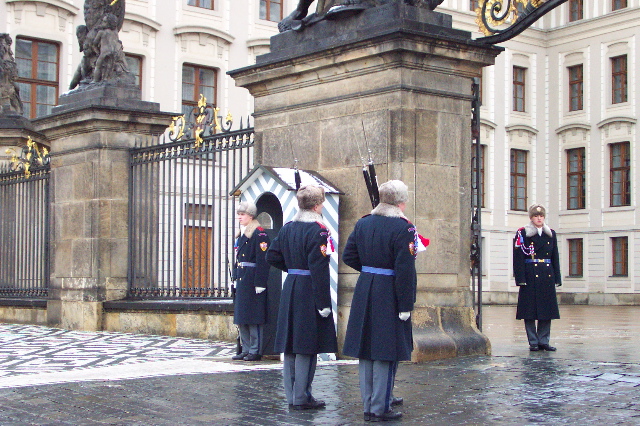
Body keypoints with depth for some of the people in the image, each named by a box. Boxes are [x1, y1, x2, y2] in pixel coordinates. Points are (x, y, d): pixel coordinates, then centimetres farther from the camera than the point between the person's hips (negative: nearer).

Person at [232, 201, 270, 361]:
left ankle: (255, 351, 3)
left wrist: (259, 283, -20)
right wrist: (235, 278, 15)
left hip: (252, 281, -9)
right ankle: (246, 349, 18)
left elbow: (262, 260, -16)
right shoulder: (241, 234, 15)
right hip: (242, 280, 9)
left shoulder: (259, 233, -12)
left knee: (253, 317, -4)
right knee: (241, 317, 11)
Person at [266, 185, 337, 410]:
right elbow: (319, 270, -19)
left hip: (289, 290, 8)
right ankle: (302, 397, 3)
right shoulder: (318, 230, -14)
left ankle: (291, 396, 19)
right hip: (309, 293, -8)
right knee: (307, 346, -2)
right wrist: (324, 303, -18)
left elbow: (272, 256, 13)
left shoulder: (287, 228, 9)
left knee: (290, 345, 11)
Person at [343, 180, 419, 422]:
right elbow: (405, 270, -18)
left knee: (366, 351, 12)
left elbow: (348, 256, 10)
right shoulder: (403, 227, -14)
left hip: (364, 292, 6)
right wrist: (405, 306, -15)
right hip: (389, 295, -6)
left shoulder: (363, 223, 7)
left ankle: (368, 405, 20)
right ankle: (380, 408, 6)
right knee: (386, 353, 1)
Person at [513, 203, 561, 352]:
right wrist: (520, 278, -13)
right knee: (530, 310, -2)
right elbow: (518, 258, -5)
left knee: (547, 309, 4)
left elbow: (555, 258, 14)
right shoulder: (522, 233, 0)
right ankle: (533, 342, 5)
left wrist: (557, 278, 8)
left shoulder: (551, 234, 13)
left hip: (547, 277, 4)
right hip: (530, 277, -4)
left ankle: (543, 341, 12)